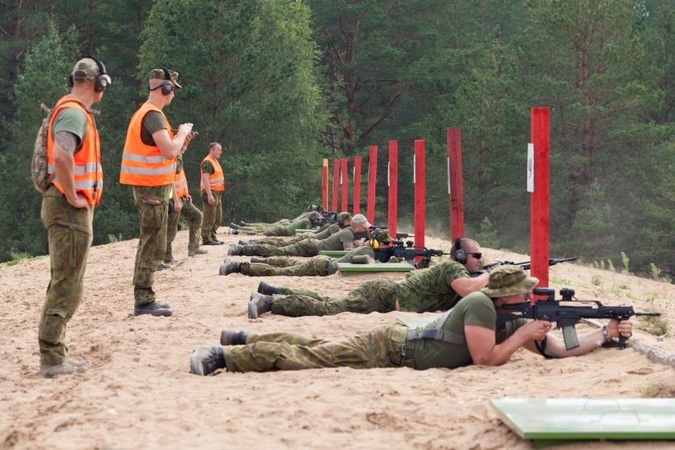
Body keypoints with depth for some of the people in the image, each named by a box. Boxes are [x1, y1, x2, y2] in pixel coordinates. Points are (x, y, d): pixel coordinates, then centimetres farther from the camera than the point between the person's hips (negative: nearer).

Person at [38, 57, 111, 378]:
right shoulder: (74, 114, -16)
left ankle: (55, 353, 22)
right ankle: (51, 359, -6)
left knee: (65, 284, 16)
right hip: (71, 210, -11)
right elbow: (61, 156, -32)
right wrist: (73, 198, -23)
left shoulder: (73, 111, 16)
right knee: (67, 286, -8)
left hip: (72, 209, 11)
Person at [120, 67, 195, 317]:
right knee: (153, 246, -8)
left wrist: (181, 141, 12)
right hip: (153, 187, -10)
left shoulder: (145, 112, 16)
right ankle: (144, 301, -7)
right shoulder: (153, 114, -16)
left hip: (148, 186, 10)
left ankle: (144, 298, 19)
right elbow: (170, 151, -24)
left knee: (149, 244, 15)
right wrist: (182, 132, -7)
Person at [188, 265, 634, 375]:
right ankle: (221, 355, -8)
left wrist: (605, 333, -1)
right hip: (388, 348, -8)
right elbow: (486, 358, -27)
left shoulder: (514, 316, 4)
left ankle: (245, 339, 25)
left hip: (397, 340, 8)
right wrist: (523, 336, -18)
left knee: (316, 348, 16)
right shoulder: (480, 305, -22)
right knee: (306, 357, -9)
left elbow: (560, 349, 6)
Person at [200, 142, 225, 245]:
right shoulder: (207, 162, -13)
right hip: (210, 192, -10)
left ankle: (212, 237, 21)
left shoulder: (215, 161, 18)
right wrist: (209, 194, -26)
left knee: (218, 218, 14)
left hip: (217, 193, 10)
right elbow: (205, 179, -20)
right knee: (209, 217, -7)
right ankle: (206, 239, -4)